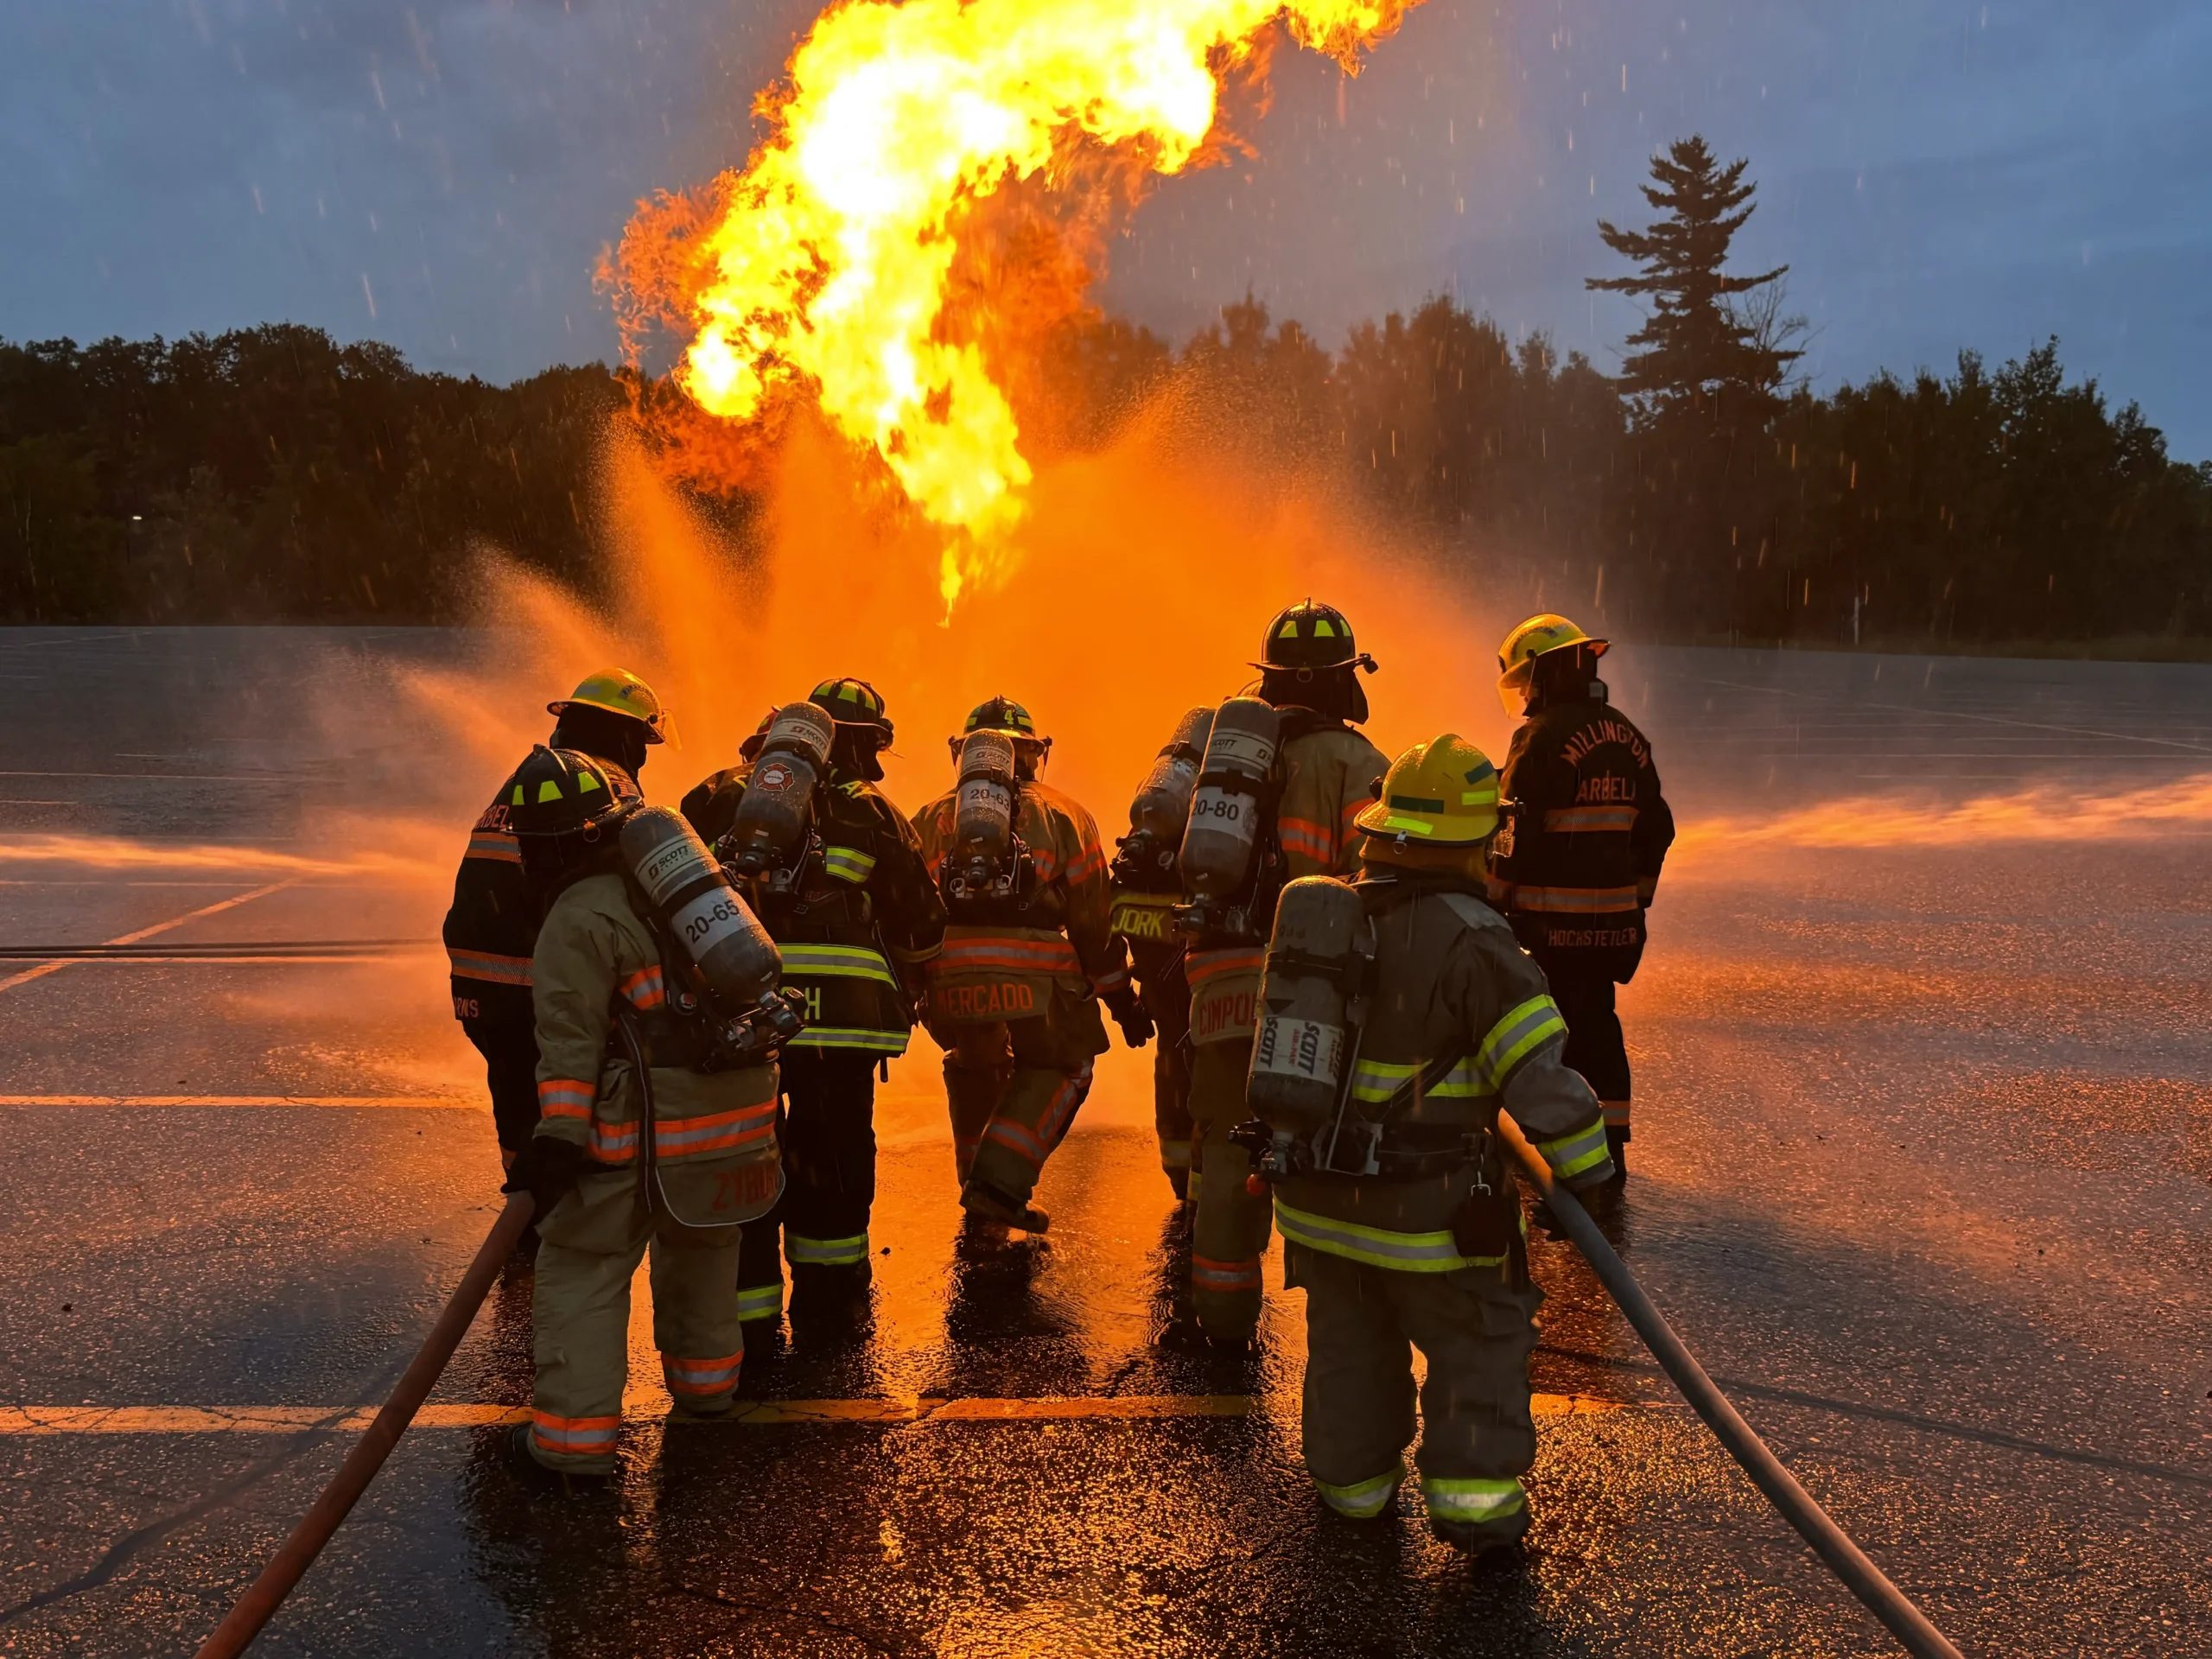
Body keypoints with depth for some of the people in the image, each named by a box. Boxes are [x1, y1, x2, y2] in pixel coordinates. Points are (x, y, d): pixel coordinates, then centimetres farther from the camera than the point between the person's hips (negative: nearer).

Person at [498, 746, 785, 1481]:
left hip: (645, 1125, -7)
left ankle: (576, 1433, 6)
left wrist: (558, 1136, -21)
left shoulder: (578, 922, -10)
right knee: (700, 1245, 27)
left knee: (582, 1268, 5)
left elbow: (571, 1038, -19)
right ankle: (705, 1378, 42)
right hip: (740, 1106, 7)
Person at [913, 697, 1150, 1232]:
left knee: (974, 1070, 27)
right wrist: (1120, 995, 14)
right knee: (1058, 1068, 19)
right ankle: (1000, 1183, 4)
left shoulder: (931, 818, 17)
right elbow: (1094, 916, 9)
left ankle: (981, 1193, 32)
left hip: (950, 978, 3)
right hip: (1035, 975, -3)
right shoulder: (1061, 815, 11)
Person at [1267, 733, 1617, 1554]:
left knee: (1349, 1336, 23)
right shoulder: (1471, 939, -21)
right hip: (1428, 1204, -6)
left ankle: (1354, 1474, 35)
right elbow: (1538, 1073, -22)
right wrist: (1589, 1175, -10)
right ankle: (1471, 1488, 12)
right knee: (1479, 1336, 15)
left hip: (1316, 1189, 6)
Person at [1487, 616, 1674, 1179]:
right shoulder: (1627, 736, 12)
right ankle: (1609, 1151, 21)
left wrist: (1490, 902, -8)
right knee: (1596, 1025, 15)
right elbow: (1655, 830, 18)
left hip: (1548, 919, -7)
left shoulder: (1544, 734, -12)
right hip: (1613, 917, 7)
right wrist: (1636, 898, 25)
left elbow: (1515, 831, -15)